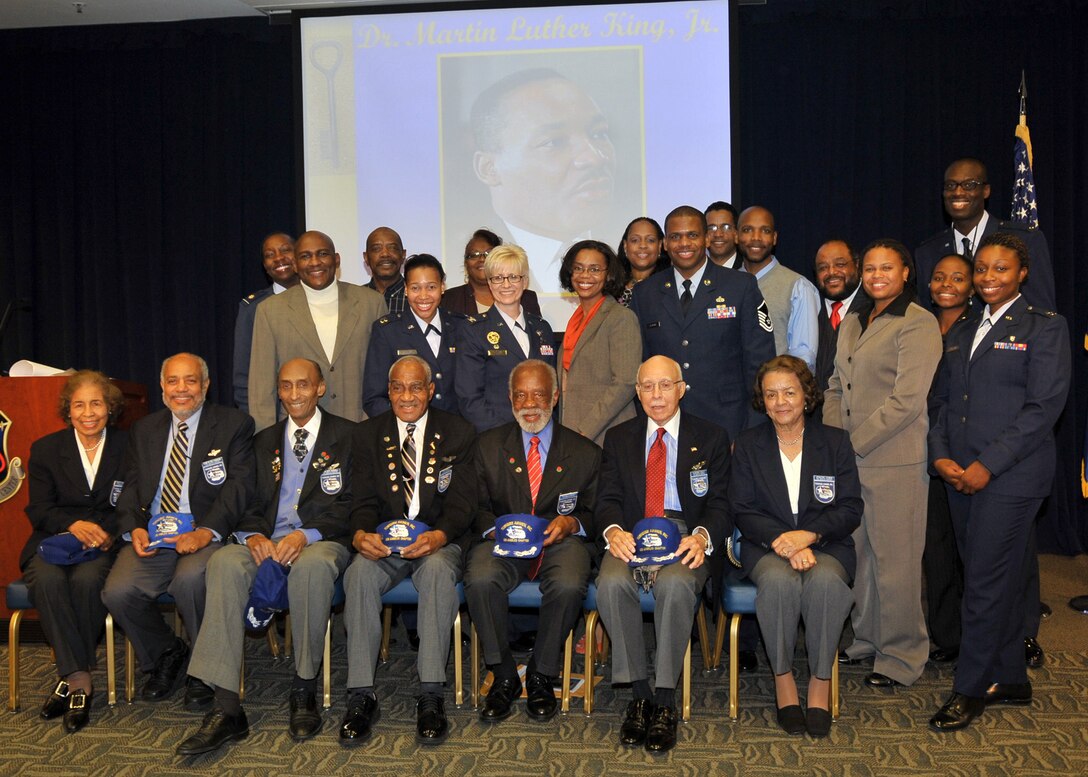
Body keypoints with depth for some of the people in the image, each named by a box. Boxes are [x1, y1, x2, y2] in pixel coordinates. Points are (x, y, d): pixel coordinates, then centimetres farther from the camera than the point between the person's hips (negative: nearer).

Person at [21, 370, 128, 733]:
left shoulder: (127, 446, 7)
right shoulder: (45, 449, 10)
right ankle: (80, 681, -30)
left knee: (87, 579, -34)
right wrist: (74, 524, -17)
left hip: (104, 544, -1)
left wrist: (109, 532, -16)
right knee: (47, 579, -32)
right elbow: (38, 509, 3)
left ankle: (69, 679, -21)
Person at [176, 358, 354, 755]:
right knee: (224, 562, -30)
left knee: (313, 565, -40)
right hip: (267, 541, 4)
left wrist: (306, 535, -17)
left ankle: (304, 690, -23)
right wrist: (254, 535, -8)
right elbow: (249, 503, 15)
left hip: (321, 540, -3)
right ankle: (226, 708, -34)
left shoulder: (347, 435, 8)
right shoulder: (264, 441, 22)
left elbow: (350, 503, -1)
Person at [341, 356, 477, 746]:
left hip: (438, 541, -1)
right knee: (359, 572, -31)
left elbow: (462, 504, -3)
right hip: (384, 541, 2)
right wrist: (361, 535, -20)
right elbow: (364, 501, 4)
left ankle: (431, 696, -33)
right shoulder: (368, 434, 10)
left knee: (439, 569, -36)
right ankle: (361, 696, -27)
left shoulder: (458, 433, 4)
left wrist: (439, 536, -26)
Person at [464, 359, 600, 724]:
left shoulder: (585, 453, 10)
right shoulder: (487, 445, 12)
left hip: (561, 542, 0)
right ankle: (503, 676, -11)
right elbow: (475, 506, 9)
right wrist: (493, 529, -13)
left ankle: (542, 676, -9)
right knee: (480, 580, -33)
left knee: (569, 584, -34)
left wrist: (572, 523, -13)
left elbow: (594, 514, 10)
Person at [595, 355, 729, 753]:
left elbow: (720, 504, 4)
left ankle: (665, 700, -24)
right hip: (631, 537, 2)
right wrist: (613, 530, -15)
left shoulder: (711, 438, 12)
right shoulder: (618, 438, 17)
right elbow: (607, 499, 9)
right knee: (611, 582, -32)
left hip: (685, 537, -2)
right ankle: (639, 693, -18)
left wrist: (702, 536, -18)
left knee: (675, 583, -36)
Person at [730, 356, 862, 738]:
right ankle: (783, 678, -17)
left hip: (825, 544, 0)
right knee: (779, 580, -34)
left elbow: (850, 509, 2)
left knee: (825, 580, -34)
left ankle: (820, 682, -19)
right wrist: (784, 542, -18)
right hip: (766, 547, 0)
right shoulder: (748, 445, 9)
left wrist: (808, 535, -17)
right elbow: (743, 511, 1)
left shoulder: (835, 441, 8)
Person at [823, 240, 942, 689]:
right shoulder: (851, 324, 17)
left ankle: (901, 658, 13)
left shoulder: (918, 325, -8)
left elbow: (906, 401, -15)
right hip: (849, 461, 7)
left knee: (894, 561, 0)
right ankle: (864, 640, 28)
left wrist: (853, 444, -13)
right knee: (857, 554, 12)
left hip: (894, 462, -7)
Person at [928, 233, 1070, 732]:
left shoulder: (1044, 327, -2)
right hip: (960, 475, 6)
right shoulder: (961, 335, 18)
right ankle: (1010, 680, 23)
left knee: (987, 582, -5)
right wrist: (940, 455, -2)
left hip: (1011, 475, -6)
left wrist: (987, 465, -15)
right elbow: (943, 401, 16)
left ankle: (970, 689, 5)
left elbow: (1044, 406, -11)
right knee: (999, 581, 12)